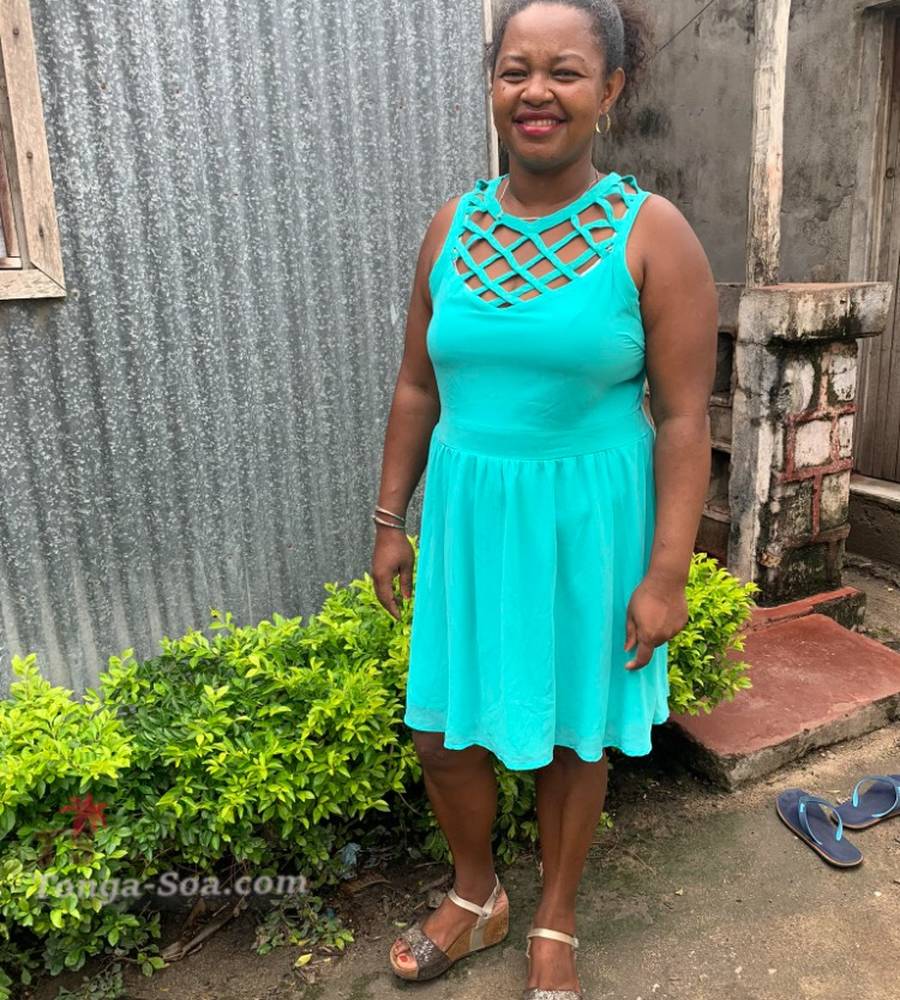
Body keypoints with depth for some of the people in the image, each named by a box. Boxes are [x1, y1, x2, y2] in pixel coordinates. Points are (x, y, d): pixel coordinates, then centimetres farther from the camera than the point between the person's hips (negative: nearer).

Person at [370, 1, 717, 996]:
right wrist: (391, 520, 8)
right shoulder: (454, 225, 4)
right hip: (468, 513, 4)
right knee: (441, 730, 12)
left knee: (568, 735, 13)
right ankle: (475, 896, 42)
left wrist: (666, 574, -12)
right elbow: (417, 387, 8)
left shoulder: (651, 233, -8)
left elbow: (683, 417, -9)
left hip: (587, 519, -3)